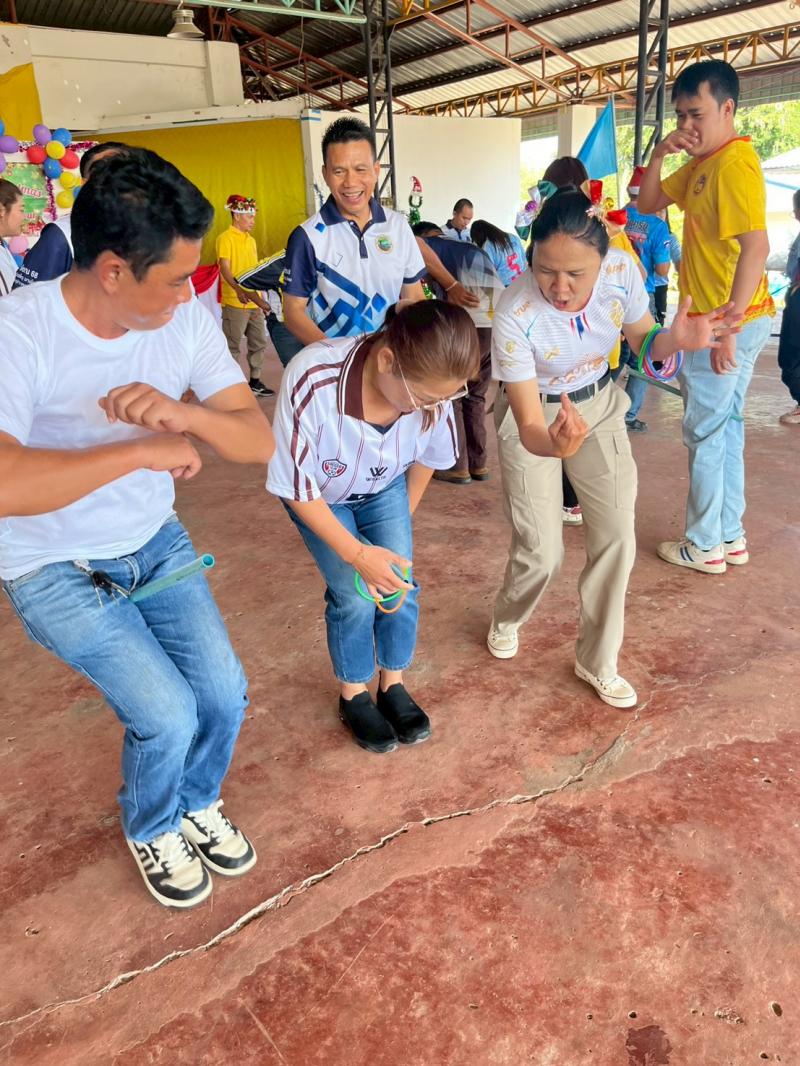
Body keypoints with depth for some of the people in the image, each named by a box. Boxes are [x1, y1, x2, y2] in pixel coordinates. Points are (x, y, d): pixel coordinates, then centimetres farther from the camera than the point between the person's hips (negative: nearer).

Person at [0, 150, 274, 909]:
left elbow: (259, 441, -12)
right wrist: (144, 449, -34)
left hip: (157, 544, 5)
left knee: (225, 693, 0)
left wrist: (185, 412, -33)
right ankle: (152, 830, 26)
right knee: (167, 714, -11)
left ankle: (197, 803, 35)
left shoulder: (187, 320, -11)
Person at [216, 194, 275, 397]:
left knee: (259, 342, 11)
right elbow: (224, 268, -17)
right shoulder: (225, 238, -7)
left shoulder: (250, 239, 17)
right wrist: (238, 289, -34)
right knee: (233, 346, -2)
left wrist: (261, 297, 20)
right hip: (234, 303, -8)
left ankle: (255, 382, 21)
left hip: (254, 302, 8)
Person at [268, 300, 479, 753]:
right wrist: (357, 553, -27)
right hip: (320, 495, -3)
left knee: (401, 585, -4)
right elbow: (297, 487, -26)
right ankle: (354, 696, 17)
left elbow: (428, 458, -5)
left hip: (386, 487, 3)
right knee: (355, 595, -10)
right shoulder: (312, 381, -41)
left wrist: (402, 521, 6)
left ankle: (394, 686, 22)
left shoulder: (432, 384, -29)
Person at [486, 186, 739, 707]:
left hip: (598, 404, 4)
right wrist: (555, 444, -56)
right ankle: (506, 622, 30)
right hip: (534, 416, -3)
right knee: (542, 553, -7)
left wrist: (675, 339, -26)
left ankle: (597, 662, 18)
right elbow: (529, 425, -32)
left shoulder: (623, 272, -23)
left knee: (617, 538, -2)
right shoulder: (514, 315, -34)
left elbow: (641, 342, -3)